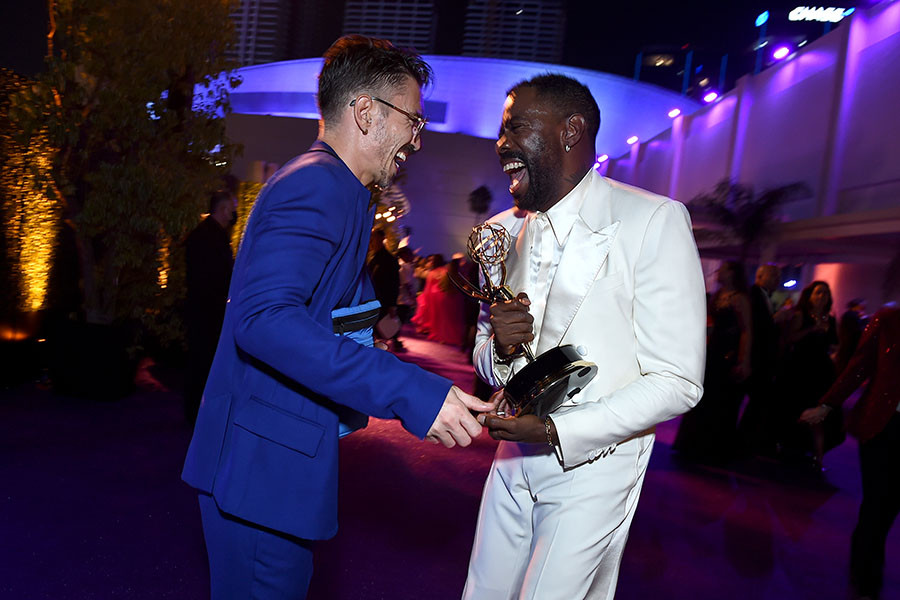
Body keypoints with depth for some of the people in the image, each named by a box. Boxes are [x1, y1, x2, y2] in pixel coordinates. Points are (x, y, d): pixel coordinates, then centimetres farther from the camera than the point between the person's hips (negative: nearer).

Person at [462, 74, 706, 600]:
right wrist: (500, 349, -11)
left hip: (592, 466, -5)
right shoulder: (503, 231, 6)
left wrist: (557, 430, -22)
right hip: (514, 459, 6)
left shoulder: (655, 220, -14)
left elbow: (678, 383, -15)